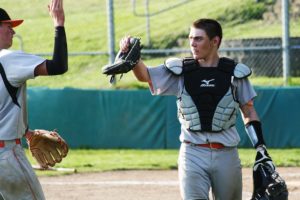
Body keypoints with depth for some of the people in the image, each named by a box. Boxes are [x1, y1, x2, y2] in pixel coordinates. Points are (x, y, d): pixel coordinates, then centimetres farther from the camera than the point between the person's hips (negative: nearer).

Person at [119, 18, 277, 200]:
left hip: (226, 155, 0)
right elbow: (144, 75, -4)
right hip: (193, 154, 0)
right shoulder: (180, 71, 4)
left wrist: (261, 149, 1)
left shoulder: (235, 73, 3)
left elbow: (248, 112, 8)